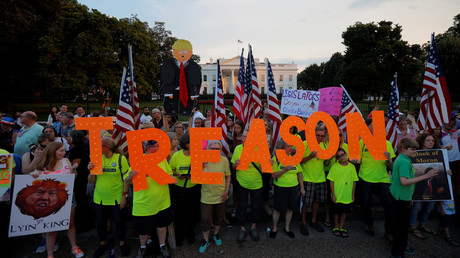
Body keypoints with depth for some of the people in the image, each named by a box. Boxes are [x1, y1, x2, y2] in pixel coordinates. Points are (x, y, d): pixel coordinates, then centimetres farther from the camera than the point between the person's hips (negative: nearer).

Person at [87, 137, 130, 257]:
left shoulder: (120, 158, -11)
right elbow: (90, 181, 2)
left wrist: (124, 196, -12)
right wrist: (91, 171, -17)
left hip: (116, 198, -3)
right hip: (99, 198, 3)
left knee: (118, 221, 8)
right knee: (100, 221, 15)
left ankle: (122, 243, 31)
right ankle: (102, 243, 39)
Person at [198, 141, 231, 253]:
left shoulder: (224, 160, -9)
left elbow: (228, 176, 2)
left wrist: (226, 191, -4)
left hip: (220, 196, 2)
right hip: (206, 196, -1)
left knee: (218, 217, 19)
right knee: (205, 219, 4)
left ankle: (216, 234, 46)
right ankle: (205, 240, 29)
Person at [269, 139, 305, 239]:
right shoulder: (276, 158, -10)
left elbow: (299, 174, 8)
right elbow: (274, 175, -15)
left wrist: (302, 188, 9)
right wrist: (285, 169, -27)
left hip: (294, 187, 4)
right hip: (280, 187, -4)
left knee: (290, 208, 14)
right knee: (277, 209, 7)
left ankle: (287, 228, 36)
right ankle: (274, 228, 30)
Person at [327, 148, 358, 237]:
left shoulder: (351, 167, 0)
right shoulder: (335, 166, -8)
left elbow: (354, 181, 6)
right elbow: (331, 181, -7)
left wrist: (353, 194, 5)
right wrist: (333, 195, -8)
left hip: (348, 196, 3)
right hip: (337, 196, -2)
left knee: (345, 211, 14)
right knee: (336, 211, 11)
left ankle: (341, 227, 30)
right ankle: (336, 227, 30)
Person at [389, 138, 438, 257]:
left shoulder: (402, 159, 10)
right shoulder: (404, 162, -22)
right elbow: (404, 181, -32)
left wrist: (408, 196, 23)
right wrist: (425, 176, -31)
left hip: (402, 197, 10)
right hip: (400, 198, -10)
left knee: (403, 223, 22)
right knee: (400, 225, 1)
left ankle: (403, 246, 37)